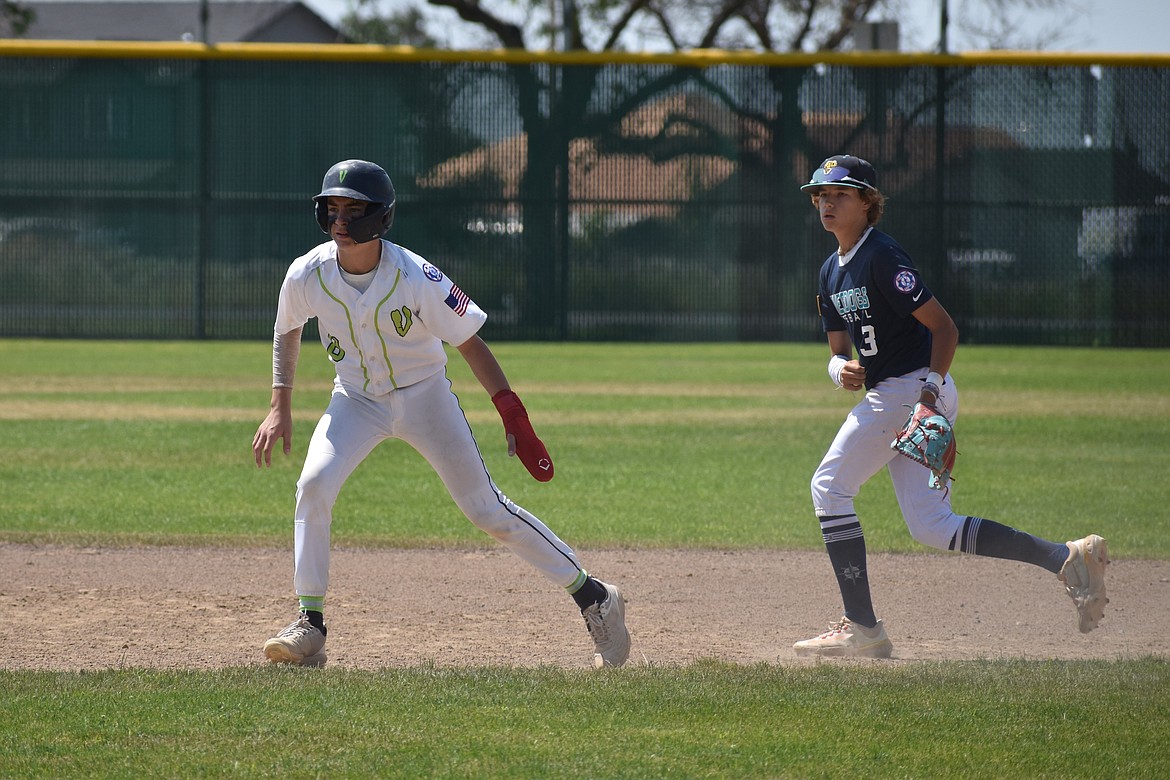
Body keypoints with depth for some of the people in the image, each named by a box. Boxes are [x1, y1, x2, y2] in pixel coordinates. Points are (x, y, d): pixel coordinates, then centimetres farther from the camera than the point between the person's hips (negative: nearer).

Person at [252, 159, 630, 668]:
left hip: (423, 396, -3)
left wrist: (513, 416, -24)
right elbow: (287, 332, 4)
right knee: (314, 484, -21)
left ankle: (594, 599, 9)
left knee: (487, 509, -4)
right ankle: (309, 626, -14)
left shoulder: (416, 279, -27)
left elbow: (469, 343, -19)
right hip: (356, 400, 3)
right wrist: (280, 408, -2)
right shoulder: (307, 275, -18)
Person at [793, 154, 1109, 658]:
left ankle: (861, 628, -6)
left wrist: (928, 395, -26)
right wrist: (842, 370, -4)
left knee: (830, 486, -7)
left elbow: (944, 328, -16)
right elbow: (838, 350, 20)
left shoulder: (882, 257, -13)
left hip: (911, 388, -9)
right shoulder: (832, 270, 15)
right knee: (932, 527, 4)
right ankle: (1066, 558, -1)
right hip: (887, 397, 9)